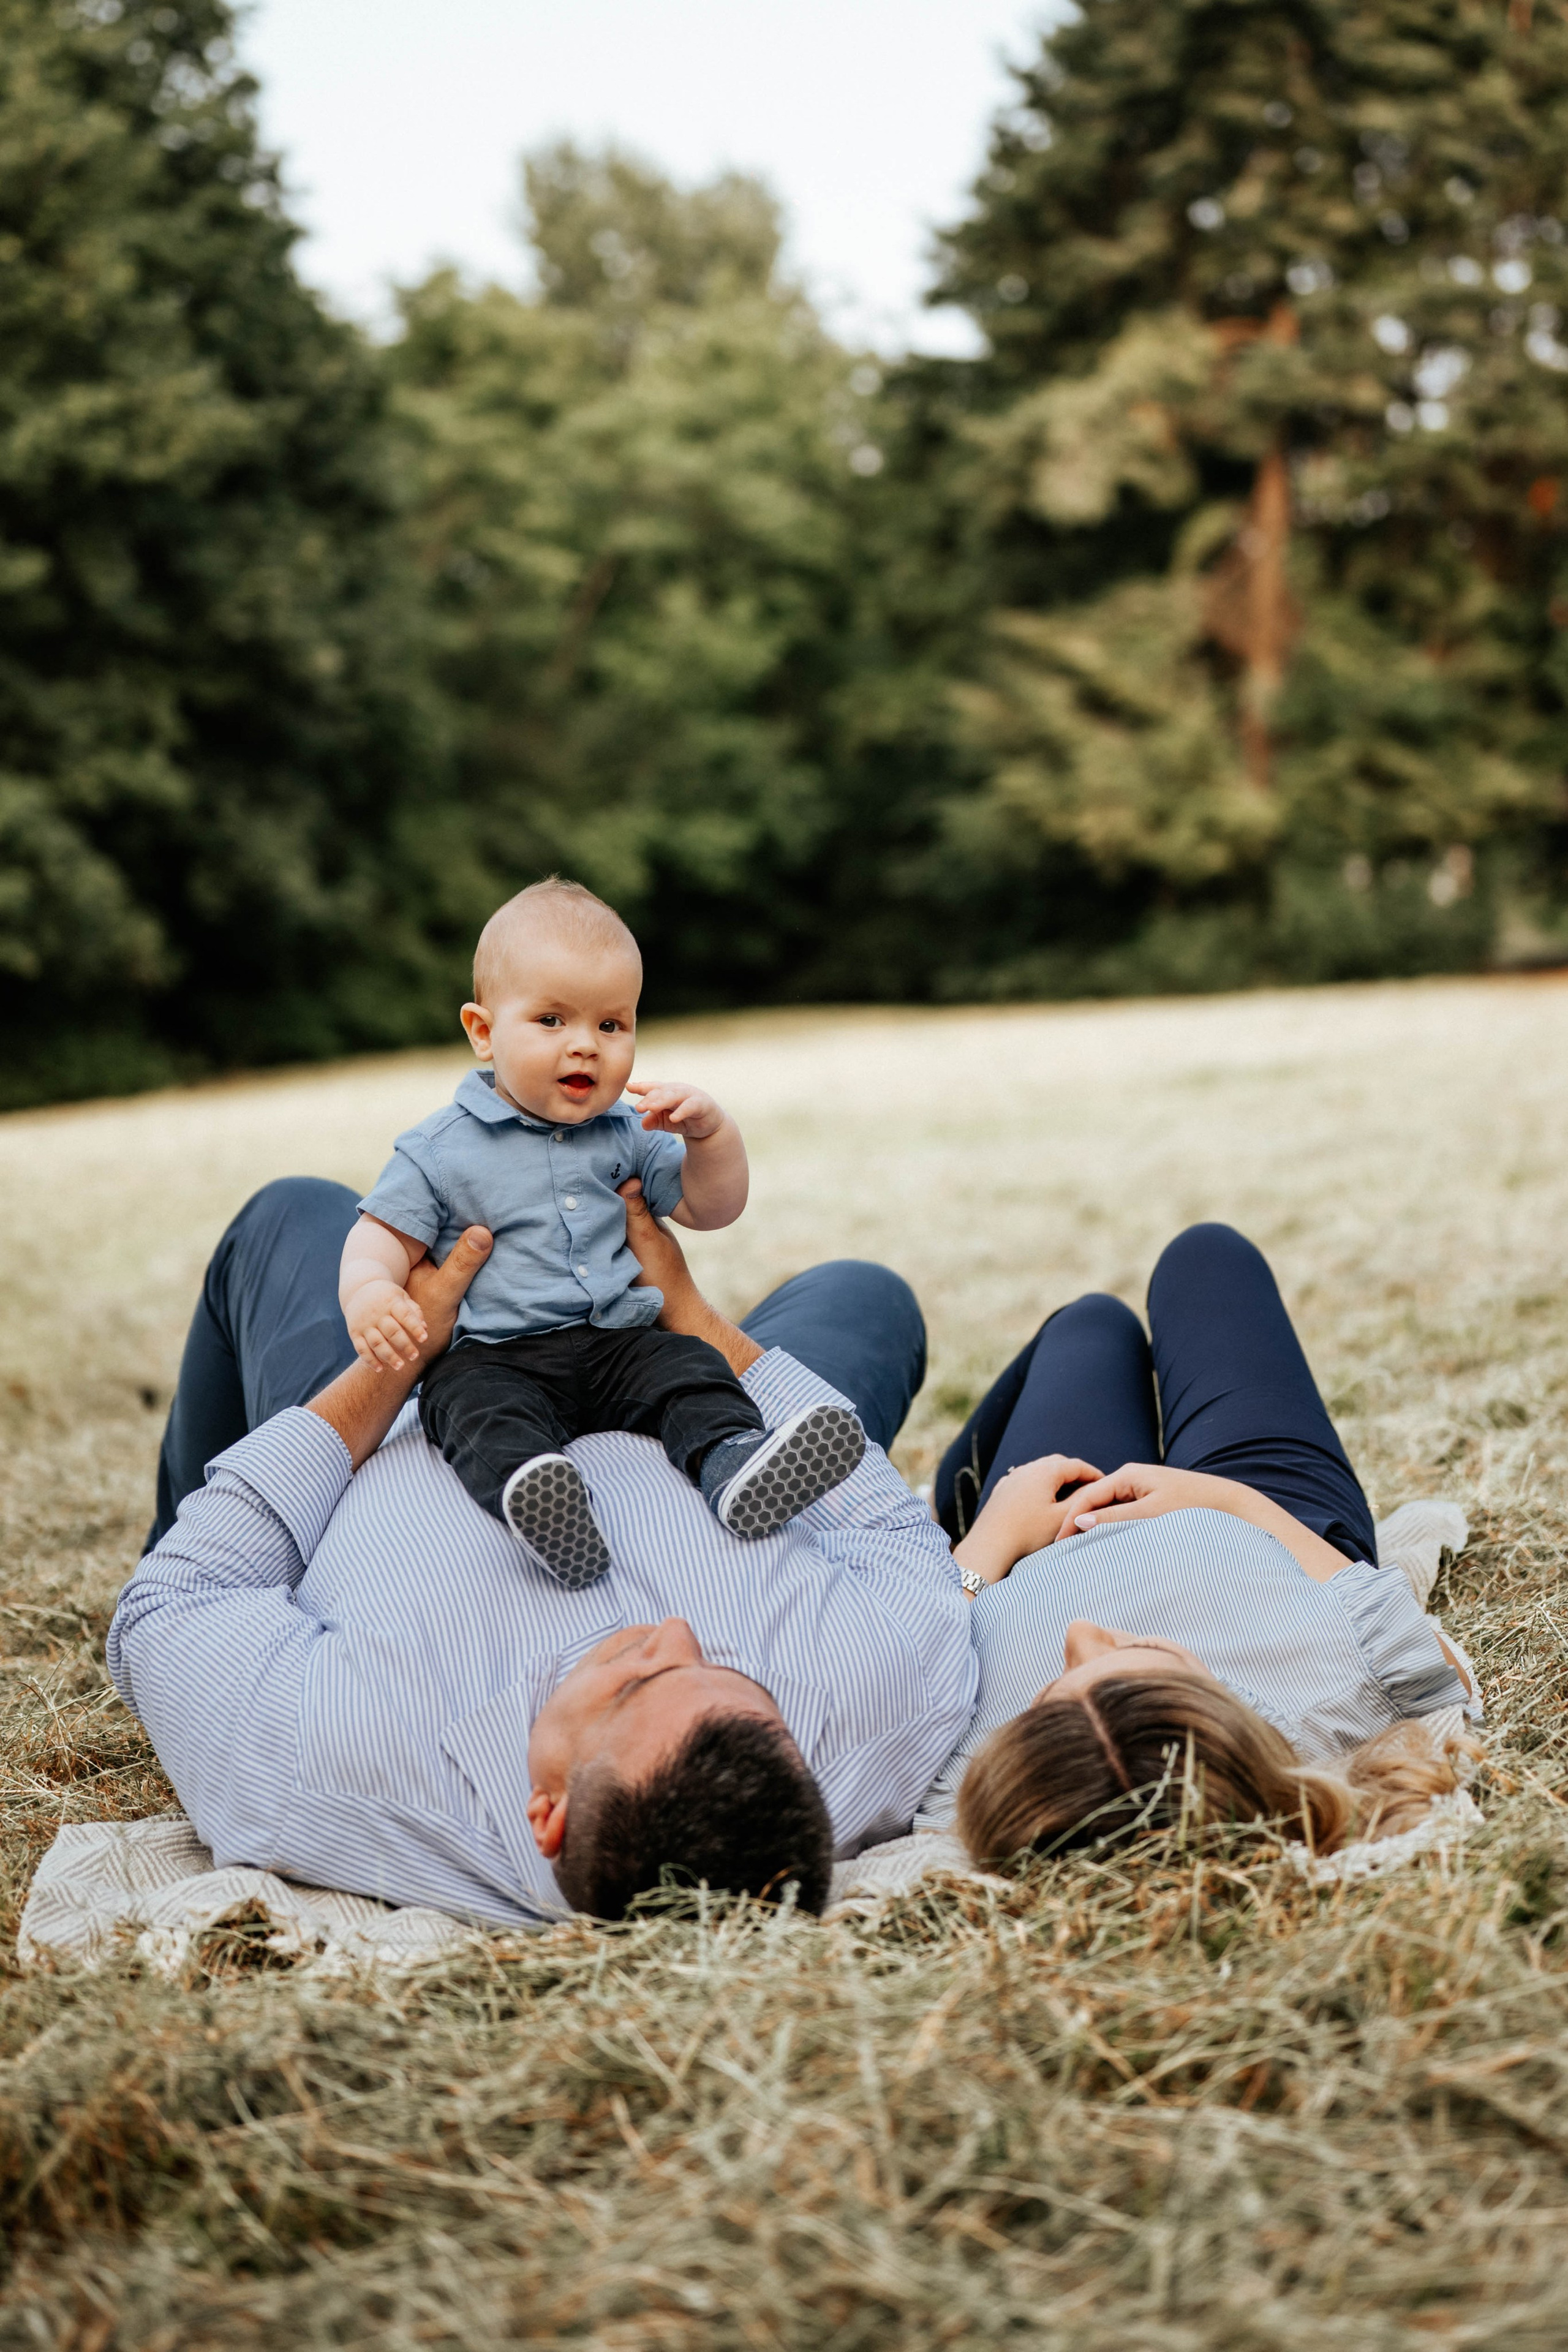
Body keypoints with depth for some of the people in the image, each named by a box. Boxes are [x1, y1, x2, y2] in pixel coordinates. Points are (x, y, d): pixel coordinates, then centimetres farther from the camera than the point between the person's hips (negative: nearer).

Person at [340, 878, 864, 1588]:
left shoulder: (628, 1135, 15)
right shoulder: (441, 1149, 4)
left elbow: (710, 1208, 19)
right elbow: (386, 1234, 4)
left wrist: (710, 1132, -1)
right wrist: (368, 1291, -20)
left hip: (619, 1343, 4)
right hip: (495, 1354, -4)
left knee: (692, 1368, -23)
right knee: (482, 1409, -34)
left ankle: (735, 1461, -49)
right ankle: (527, 1491, -63)